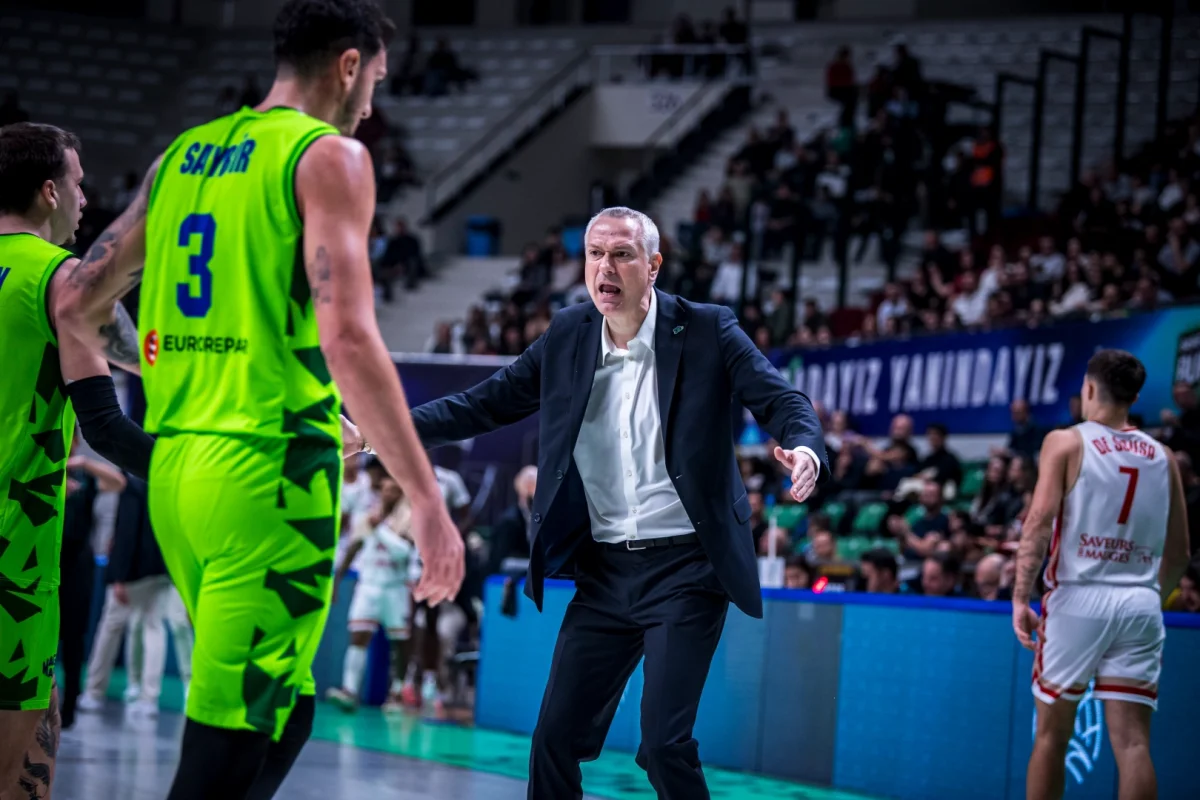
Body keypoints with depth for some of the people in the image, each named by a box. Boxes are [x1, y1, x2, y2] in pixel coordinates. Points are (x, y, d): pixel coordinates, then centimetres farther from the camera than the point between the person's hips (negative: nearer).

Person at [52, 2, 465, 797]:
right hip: (267, 473, -8)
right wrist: (427, 500, -16)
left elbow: (77, 304, 18)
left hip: (176, 467, 8)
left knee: (278, 713, 21)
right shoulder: (330, 156, -5)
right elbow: (347, 339, -17)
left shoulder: (182, 156, 16)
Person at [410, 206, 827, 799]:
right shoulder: (566, 337, 4)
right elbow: (485, 405, 8)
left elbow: (783, 401, -10)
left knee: (664, 743, -12)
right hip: (604, 572, 5)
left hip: (684, 567, -4)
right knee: (555, 737, 5)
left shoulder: (707, 332, -7)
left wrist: (805, 450, -34)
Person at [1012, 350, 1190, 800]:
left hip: (1079, 597, -3)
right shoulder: (1161, 456, 12)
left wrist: (1020, 598, -10)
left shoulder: (1066, 442, 0)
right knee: (1132, 741, 0)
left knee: (1052, 734, 10)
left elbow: (1039, 522, -11)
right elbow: (1178, 552, 14)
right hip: (1141, 602, 3)